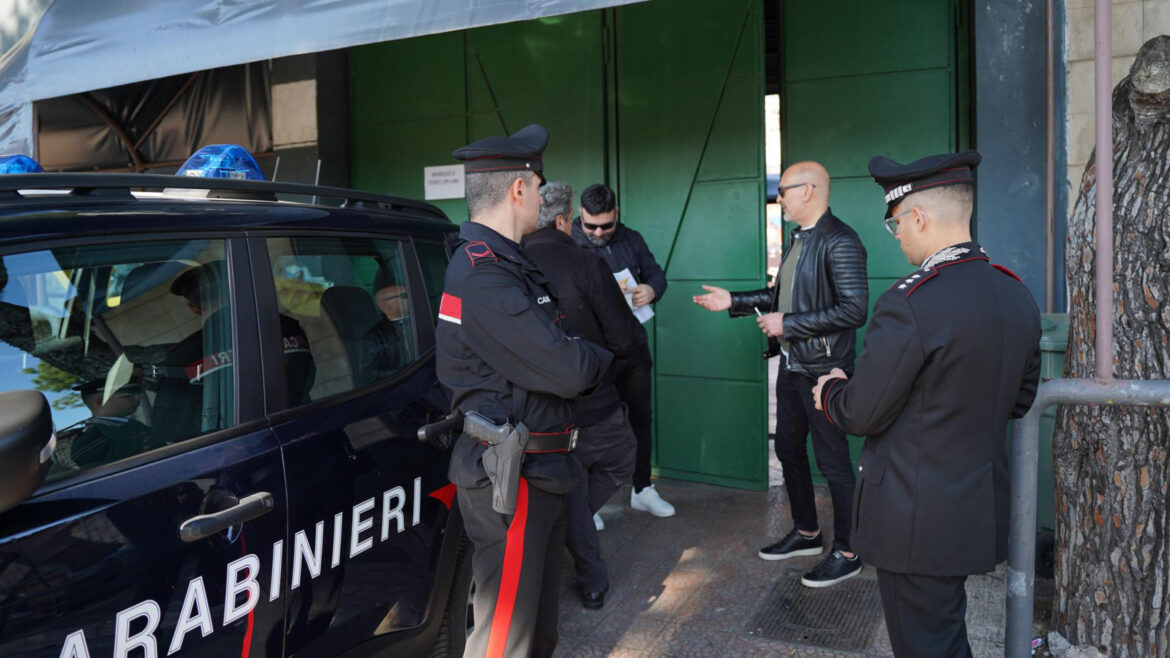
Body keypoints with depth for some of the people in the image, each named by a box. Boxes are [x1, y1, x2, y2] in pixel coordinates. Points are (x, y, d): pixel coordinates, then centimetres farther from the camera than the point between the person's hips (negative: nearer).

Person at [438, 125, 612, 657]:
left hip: (536, 472, 10)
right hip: (509, 477, -10)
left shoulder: (502, 263, 13)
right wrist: (603, 355, -5)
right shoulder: (483, 277, -23)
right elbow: (567, 371, -25)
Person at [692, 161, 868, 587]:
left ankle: (846, 553, 18)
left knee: (832, 461, 2)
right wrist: (733, 302, 12)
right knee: (789, 451, 18)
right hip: (792, 366, 9)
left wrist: (787, 324, -21)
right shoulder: (797, 239, 11)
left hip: (823, 370, -9)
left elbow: (854, 309, -24)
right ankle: (806, 533, 35)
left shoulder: (839, 242, -18)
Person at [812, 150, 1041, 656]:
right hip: (982, 513, 8)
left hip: (919, 521, -8)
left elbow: (861, 414, -17)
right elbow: (1019, 400, 12)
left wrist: (830, 389, 4)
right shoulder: (1017, 295, 1)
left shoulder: (908, 304, -24)